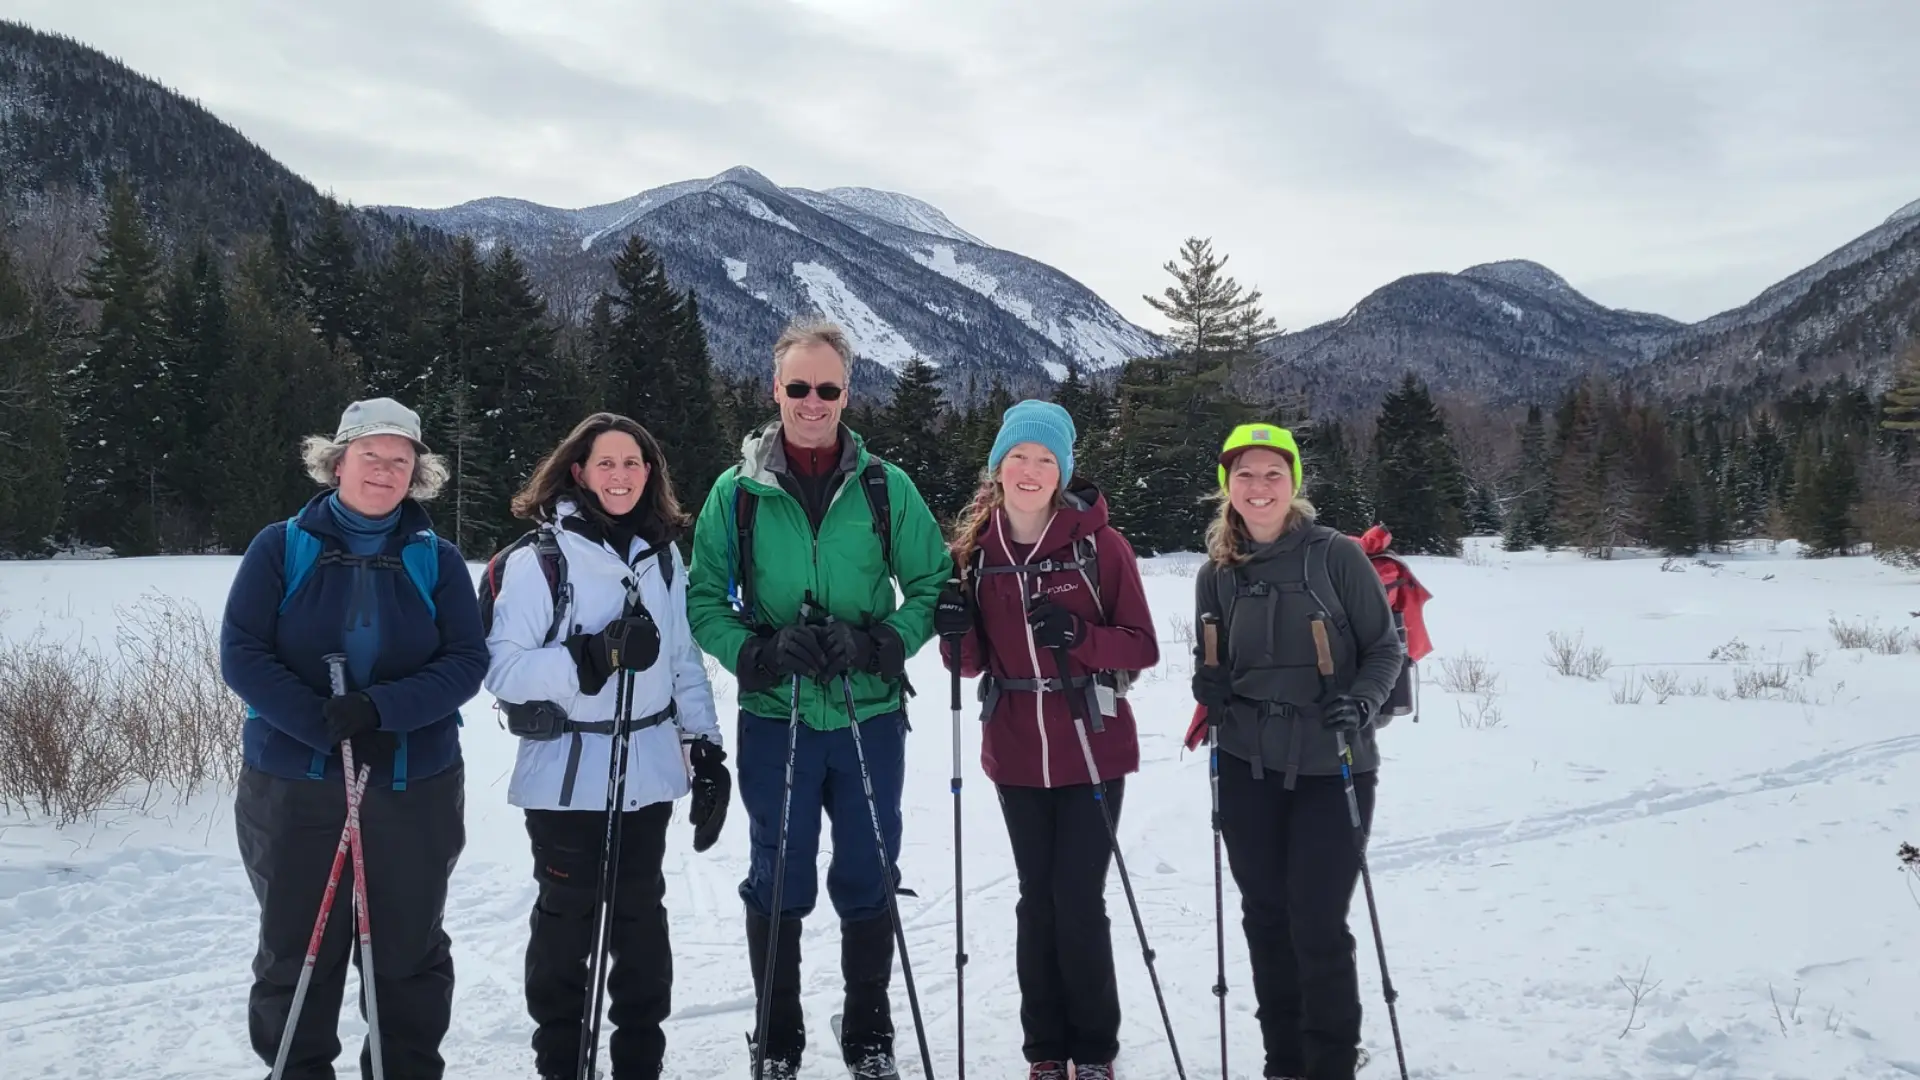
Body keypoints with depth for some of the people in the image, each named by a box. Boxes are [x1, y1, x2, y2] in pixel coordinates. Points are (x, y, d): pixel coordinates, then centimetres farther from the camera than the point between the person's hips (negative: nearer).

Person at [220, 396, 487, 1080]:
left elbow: (467, 661, -3)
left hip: (416, 787, 1)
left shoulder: (437, 560, 2)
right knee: (295, 954, 10)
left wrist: (383, 709, -20)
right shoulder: (281, 548, 0)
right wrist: (325, 724, -18)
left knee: (410, 953, 11)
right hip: (292, 785, 0)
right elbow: (242, 654, -6)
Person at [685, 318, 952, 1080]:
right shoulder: (737, 491, 0)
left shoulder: (886, 487, 1)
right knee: (778, 884, 9)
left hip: (871, 717, 1)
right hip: (774, 718, 0)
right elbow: (703, 597, 0)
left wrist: (879, 644, -14)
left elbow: (932, 584, 3)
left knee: (868, 882, 11)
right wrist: (757, 652, -18)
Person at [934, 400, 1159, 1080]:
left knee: (1078, 900, -2)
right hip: (1017, 754, 3)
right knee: (1037, 898, 11)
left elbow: (1142, 647, -7)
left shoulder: (1097, 542, -7)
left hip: (1093, 749, -3)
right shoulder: (975, 547, 2)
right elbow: (971, 662, 8)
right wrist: (957, 632, -14)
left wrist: (1078, 634, -24)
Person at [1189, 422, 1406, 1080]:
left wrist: (1360, 704, -20)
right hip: (1248, 769, 4)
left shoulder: (1336, 555, -6)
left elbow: (1386, 647, -2)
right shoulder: (1216, 574, 6)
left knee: (1317, 925, -4)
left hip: (1332, 768, -3)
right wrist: (1209, 686, -6)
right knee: (1266, 916, 10)